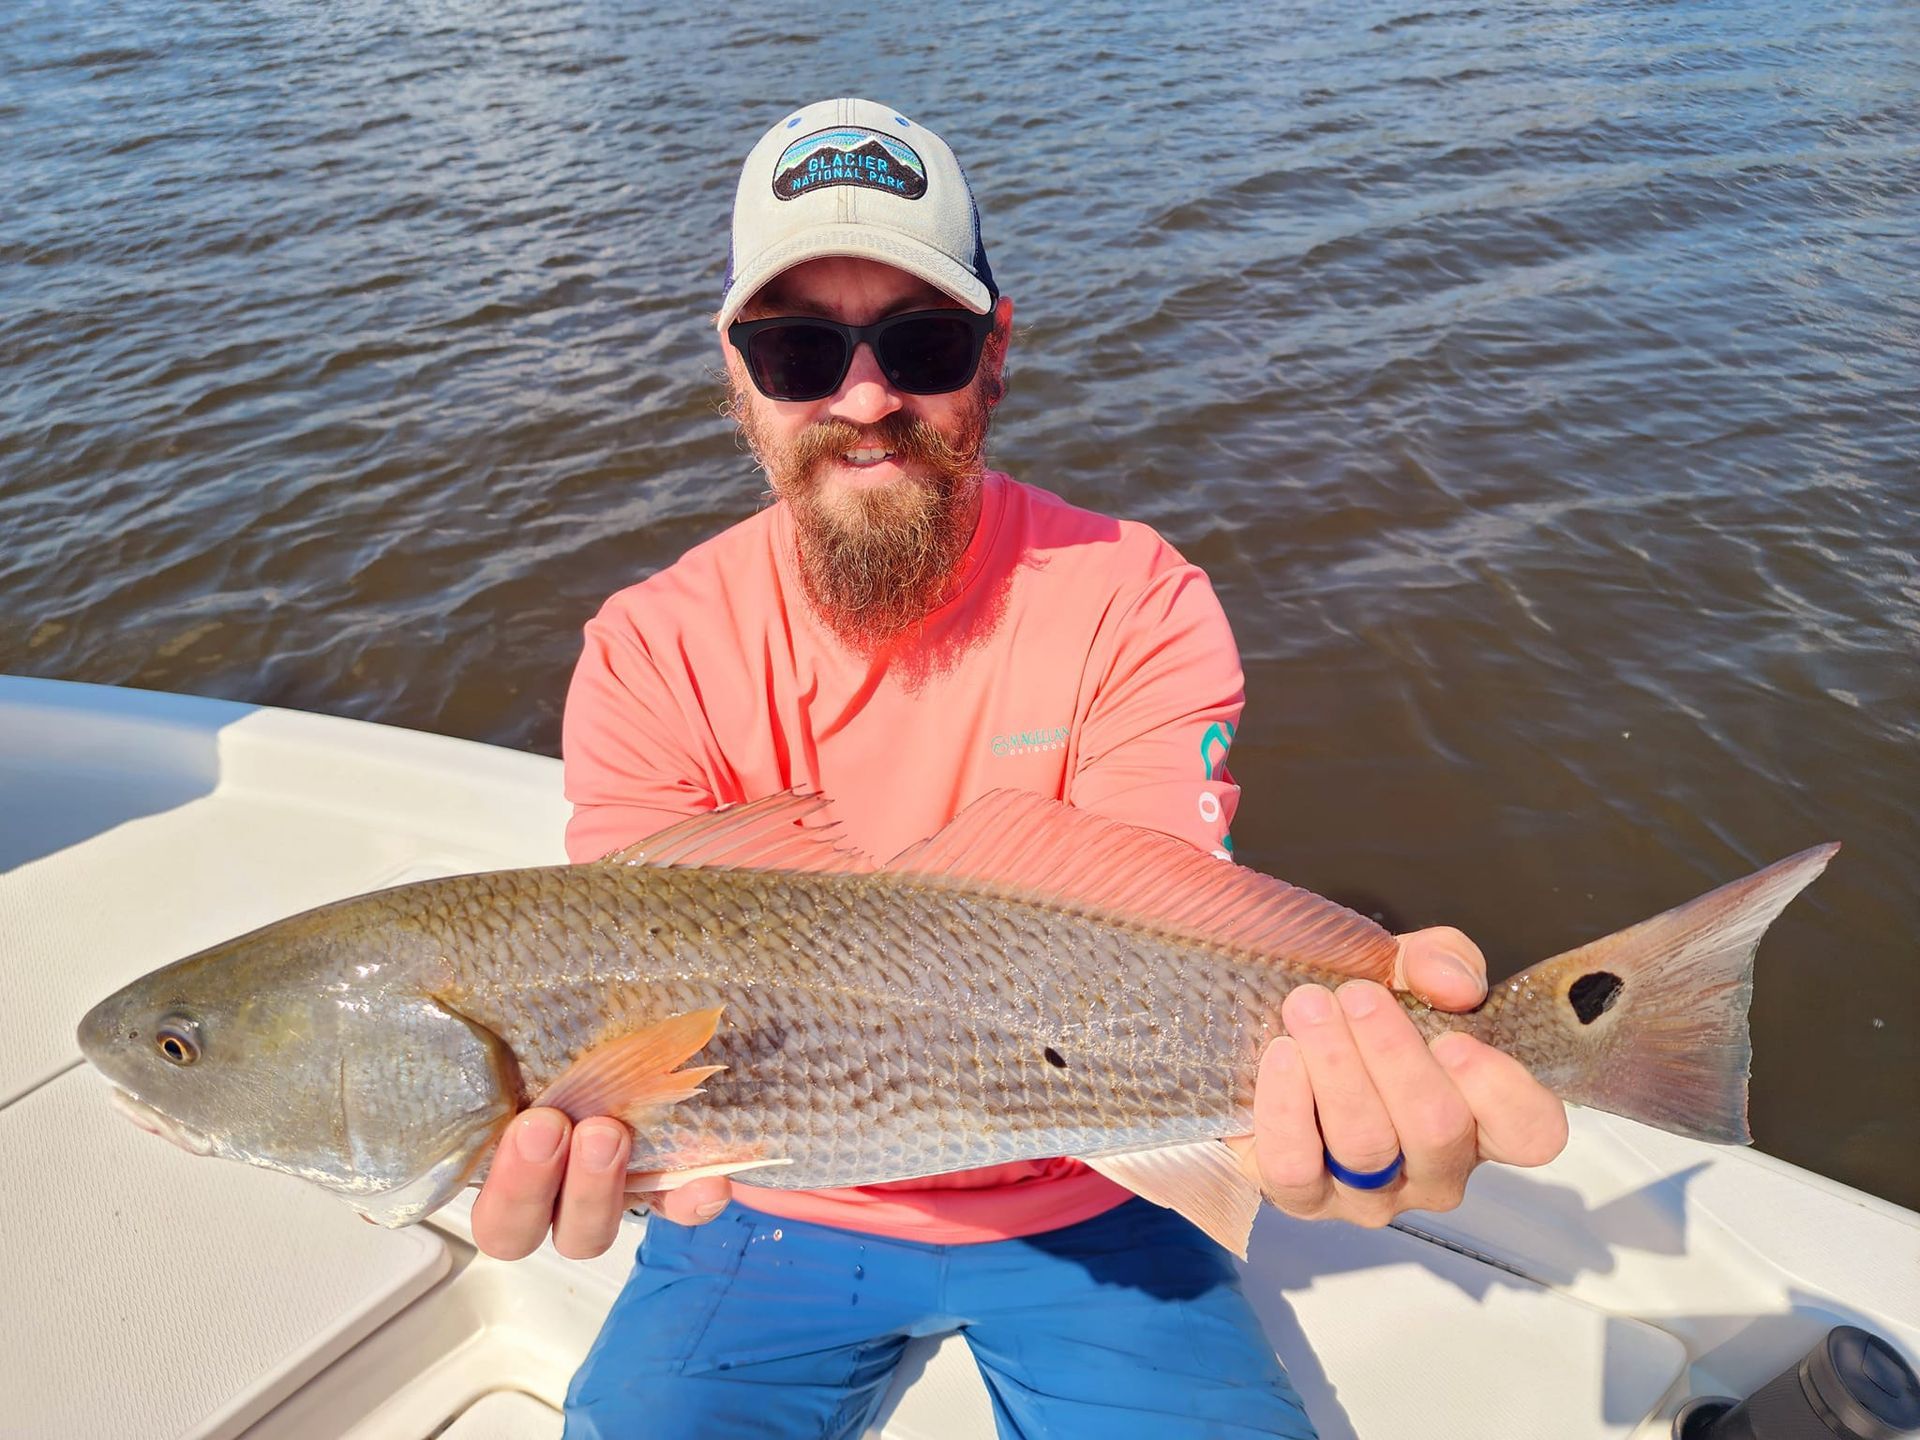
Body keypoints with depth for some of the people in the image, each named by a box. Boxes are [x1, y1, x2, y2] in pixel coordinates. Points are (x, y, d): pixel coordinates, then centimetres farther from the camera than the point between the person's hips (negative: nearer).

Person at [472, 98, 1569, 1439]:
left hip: (1082, 1211, 0)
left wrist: (1320, 1036, -47)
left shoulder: (1139, 606, -15)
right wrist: (591, 1121, -43)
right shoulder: (651, 652, -11)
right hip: (773, 1212, 2)